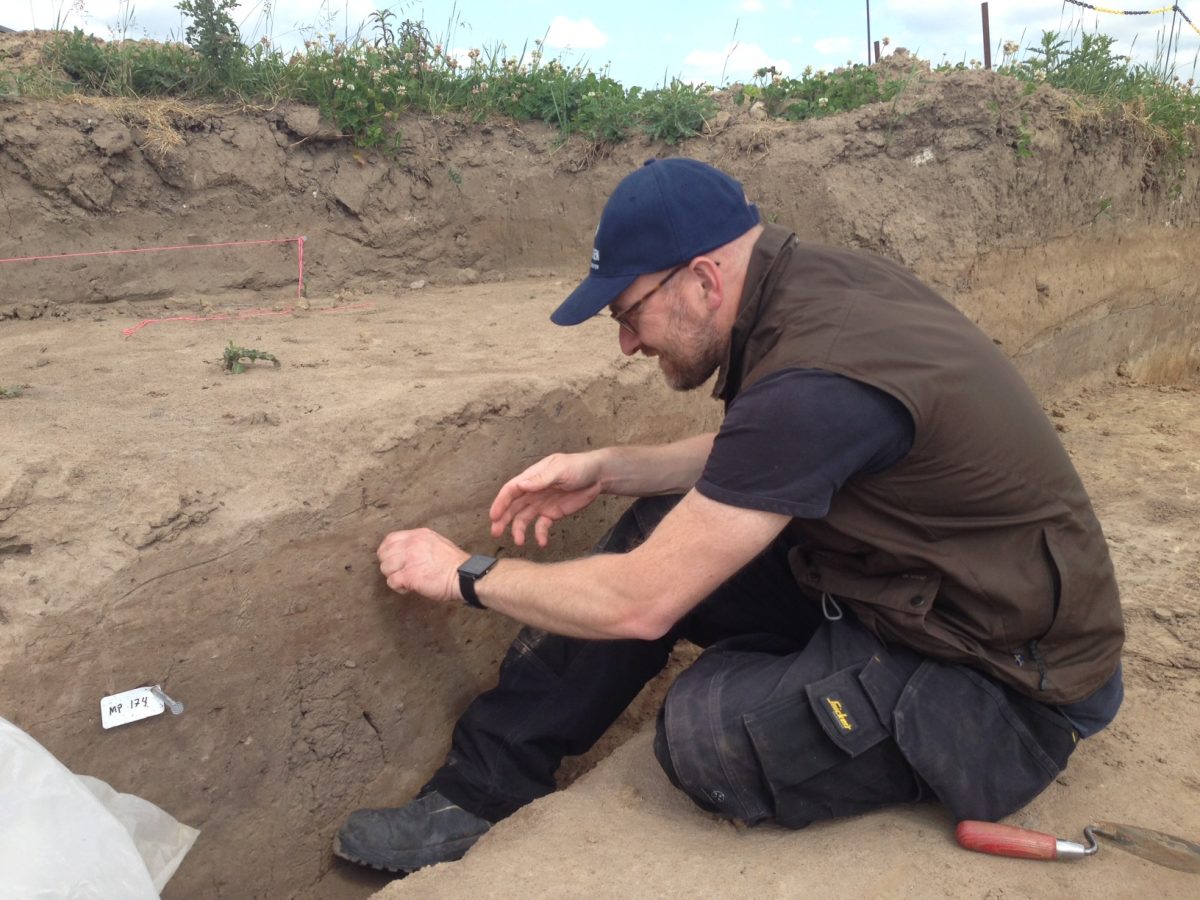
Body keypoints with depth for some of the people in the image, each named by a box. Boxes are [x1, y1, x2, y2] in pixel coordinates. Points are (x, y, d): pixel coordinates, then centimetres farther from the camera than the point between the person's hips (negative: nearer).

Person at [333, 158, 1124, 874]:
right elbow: (756, 463, 11)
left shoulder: (815, 385, -32)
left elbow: (640, 605, -25)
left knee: (706, 729, -31)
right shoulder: (818, 277, -6)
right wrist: (607, 470, 0)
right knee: (664, 530, -1)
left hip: (1015, 681, -8)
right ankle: (479, 791, 6)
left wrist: (465, 574, -11)